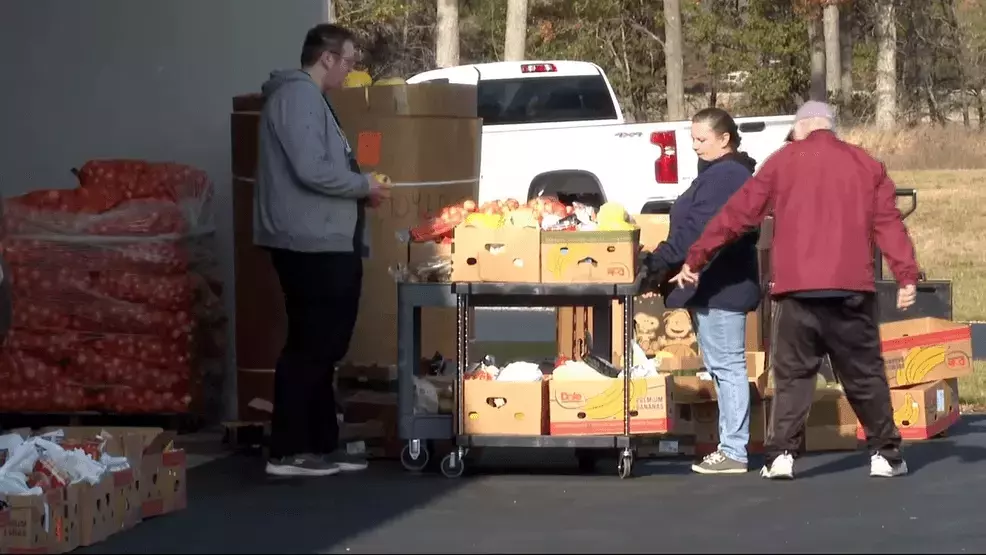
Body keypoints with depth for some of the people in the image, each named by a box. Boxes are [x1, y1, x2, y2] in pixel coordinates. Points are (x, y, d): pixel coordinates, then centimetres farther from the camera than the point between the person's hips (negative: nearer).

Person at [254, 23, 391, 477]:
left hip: (325, 245, 11)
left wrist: (358, 188, 12)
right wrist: (364, 185, -9)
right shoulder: (298, 95, -13)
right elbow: (311, 170, -22)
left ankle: (321, 445, 18)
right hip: (310, 245, -11)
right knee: (309, 348, -8)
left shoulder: (308, 97, 20)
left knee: (323, 348, 13)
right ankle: (287, 452, -6)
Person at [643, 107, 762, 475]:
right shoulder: (719, 174, 18)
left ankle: (733, 451, -4)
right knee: (724, 367, 13)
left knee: (727, 366, -7)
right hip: (716, 288, 11)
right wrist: (664, 265, 15)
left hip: (720, 289, -11)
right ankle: (730, 446, 18)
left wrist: (658, 263, -20)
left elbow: (696, 232, -23)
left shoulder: (724, 177, -17)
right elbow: (695, 225, 21)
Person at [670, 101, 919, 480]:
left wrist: (695, 259, 13)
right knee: (864, 374, 9)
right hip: (851, 288, 1)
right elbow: (888, 223, 2)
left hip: (797, 288, 0)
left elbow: (737, 214, 8)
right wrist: (906, 276, -2)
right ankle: (885, 454, 8)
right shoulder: (865, 164, 13)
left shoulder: (783, 162, 9)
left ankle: (781, 455, -3)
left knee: (792, 375, 7)